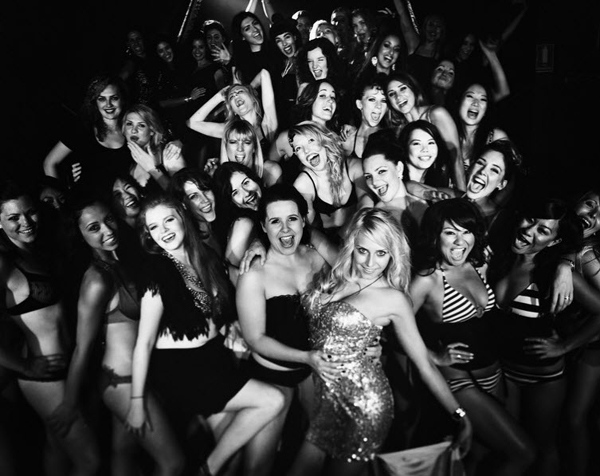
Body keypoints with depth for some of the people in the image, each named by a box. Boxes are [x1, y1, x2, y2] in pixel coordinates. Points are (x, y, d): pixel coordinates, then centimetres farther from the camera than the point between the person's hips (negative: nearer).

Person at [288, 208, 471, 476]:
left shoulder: (393, 299, -11)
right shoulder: (332, 275, -1)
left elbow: (424, 364, -7)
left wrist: (459, 415, -5)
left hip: (364, 402, -4)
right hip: (322, 395, 5)